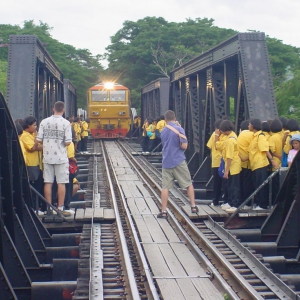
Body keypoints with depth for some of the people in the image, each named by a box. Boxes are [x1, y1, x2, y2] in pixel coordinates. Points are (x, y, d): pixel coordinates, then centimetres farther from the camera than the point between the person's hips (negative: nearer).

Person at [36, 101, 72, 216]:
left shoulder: (44, 122, 1)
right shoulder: (66, 123, -8)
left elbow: (39, 139, -1)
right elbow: (67, 142, -12)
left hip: (47, 157, 3)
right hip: (61, 157, -3)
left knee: (48, 183, 8)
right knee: (61, 183, 3)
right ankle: (60, 208, 4)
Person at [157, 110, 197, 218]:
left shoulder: (163, 131, 7)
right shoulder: (179, 129, -9)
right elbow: (184, 146, -12)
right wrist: (181, 143, 6)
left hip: (166, 162, 3)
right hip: (179, 161, -3)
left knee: (165, 187, 4)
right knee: (188, 184, 12)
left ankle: (163, 212, 2)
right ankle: (193, 207, 14)